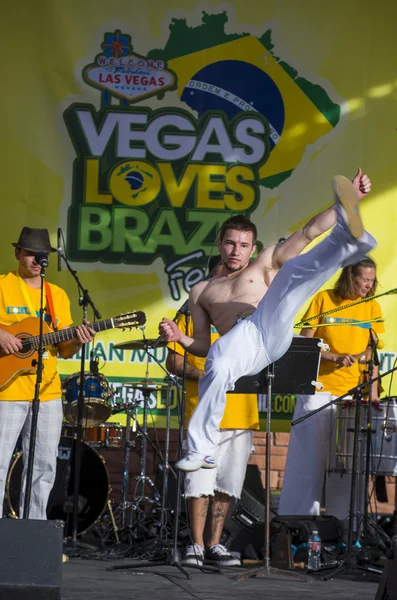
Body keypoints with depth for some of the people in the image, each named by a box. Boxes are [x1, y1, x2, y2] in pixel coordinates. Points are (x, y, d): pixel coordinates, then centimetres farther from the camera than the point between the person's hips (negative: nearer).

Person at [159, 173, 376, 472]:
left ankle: (350, 236, -51)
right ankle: (201, 451, -39)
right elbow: (203, 345, 26)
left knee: (294, 269, -25)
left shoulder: (266, 264, 28)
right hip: (238, 343, 0)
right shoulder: (202, 291, 32)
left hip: (272, 330, 0)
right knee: (218, 366, -40)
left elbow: (308, 232, 16)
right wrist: (180, 338, 3)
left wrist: (349, 199, 4)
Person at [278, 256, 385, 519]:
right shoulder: (323, 299, 1)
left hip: (353, 394, 2)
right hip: (318, 390, -2)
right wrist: (335, 358, -15)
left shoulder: (372, 307, 8)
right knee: (308, 459, 0)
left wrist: (373, 392, -1)